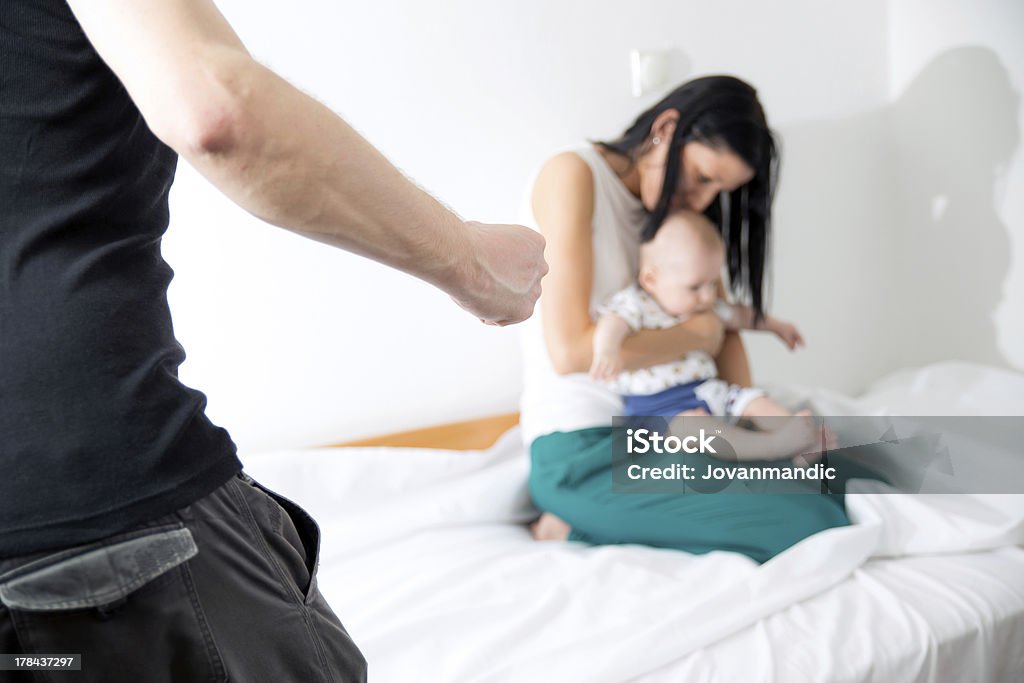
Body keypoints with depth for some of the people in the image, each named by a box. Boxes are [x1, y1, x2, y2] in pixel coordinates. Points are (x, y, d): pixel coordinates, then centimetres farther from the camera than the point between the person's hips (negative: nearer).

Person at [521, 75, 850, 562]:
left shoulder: (673, 208, 14)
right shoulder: (574, 175, -12)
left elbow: (722, 320, 11)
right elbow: (570, 350, -21)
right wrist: (698, 333, -10)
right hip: (580, 453, -9)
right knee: (808, 526, -20)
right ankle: (578, 524, -7)